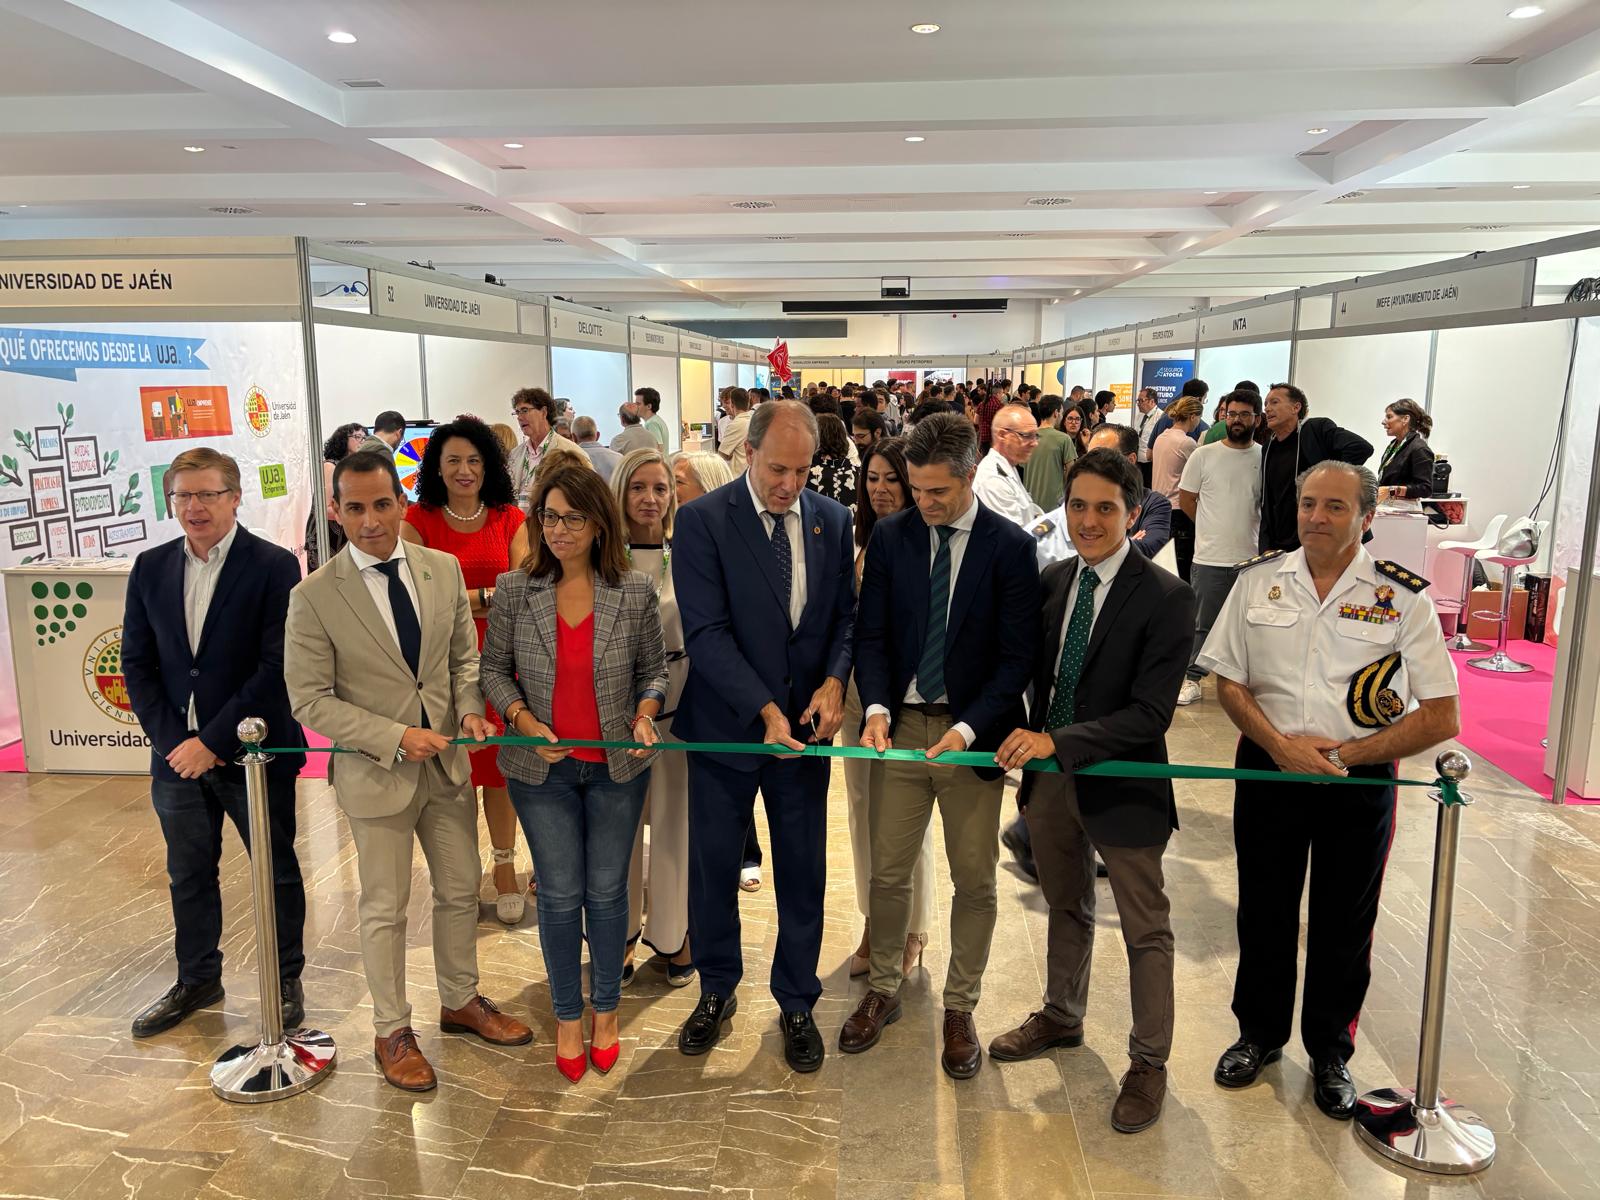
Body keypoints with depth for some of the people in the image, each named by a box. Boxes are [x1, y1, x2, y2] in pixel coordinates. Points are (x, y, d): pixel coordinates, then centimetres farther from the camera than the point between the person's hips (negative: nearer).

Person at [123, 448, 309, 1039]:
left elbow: (278, 666, -17)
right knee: (188, 873, 19)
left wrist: (213, 740, -18)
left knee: (277, 869, 11)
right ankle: (197, 979, 38)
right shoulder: (150, 569, 3)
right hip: (178, 753, 5)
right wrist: (171, 739, -7)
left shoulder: (274, 566, -13)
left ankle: (286, 979, 30)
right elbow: (137, 662, 5)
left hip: (253, 752, -4)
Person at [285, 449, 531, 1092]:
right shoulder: (314, 596, -14)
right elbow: (310, 700, -12)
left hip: (447, 761, 4)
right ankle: (392, 1030, 32)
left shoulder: (444, 569, -3)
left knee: (460, 890, 18)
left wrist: (470, 707, -12)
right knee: (385, 909, 12)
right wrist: (396, 738, -20)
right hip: (376, 772, -4)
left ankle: (460, 1001, 40)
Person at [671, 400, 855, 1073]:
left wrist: (834, 679, -12)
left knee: (803, 872, 12)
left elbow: (846, 614, 7)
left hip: (804, 727, 3)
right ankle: (717, 991, 37)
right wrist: (765, 710, -24)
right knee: (712, 868, 13)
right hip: (726, 727, -2)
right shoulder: (702, 521, -12)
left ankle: (796, 1003, 33)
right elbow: (706, 633, -17)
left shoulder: (831, 521, 1)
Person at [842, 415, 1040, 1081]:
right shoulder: (890, 537, 0)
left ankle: (959, 1007, 29)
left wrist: (968, 728, -20)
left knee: (974, 881, 10)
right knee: (888, 872, 11)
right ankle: (883, 990, 32)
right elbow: (870, 634, 2)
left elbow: (1016, 657, -8)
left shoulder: (1010, 547, -8)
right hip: (900, 726, 2)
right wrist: (876, 707, -14)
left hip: (972, 732, -2)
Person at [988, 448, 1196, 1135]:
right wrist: (1030, 750, 1)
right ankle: (1062, 1018, 47)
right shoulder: (1053, 581, 0)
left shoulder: (1165, 599, -18)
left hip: (1122, 787, -5)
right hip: (1050, 776, 6)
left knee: (1145, 931, 13)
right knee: (1066, 909, 25)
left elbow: (1151, 713, -23)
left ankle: (1148, 1062, 31)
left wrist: (1057, 741, -28)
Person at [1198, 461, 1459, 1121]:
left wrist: (1342, 755, -14)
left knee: (1343, 923, 13)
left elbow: (1441, 717, -7)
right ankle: (1260, 1033, 37)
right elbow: (1229, 681, 2)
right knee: (1263, 911, 15)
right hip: (1268, 768, 2)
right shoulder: (1259, 578, -2)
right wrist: (1280, 745, -13)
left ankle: (1330, 1051, 35)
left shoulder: (1403, 597, -8)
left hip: (1359, 778, -1)